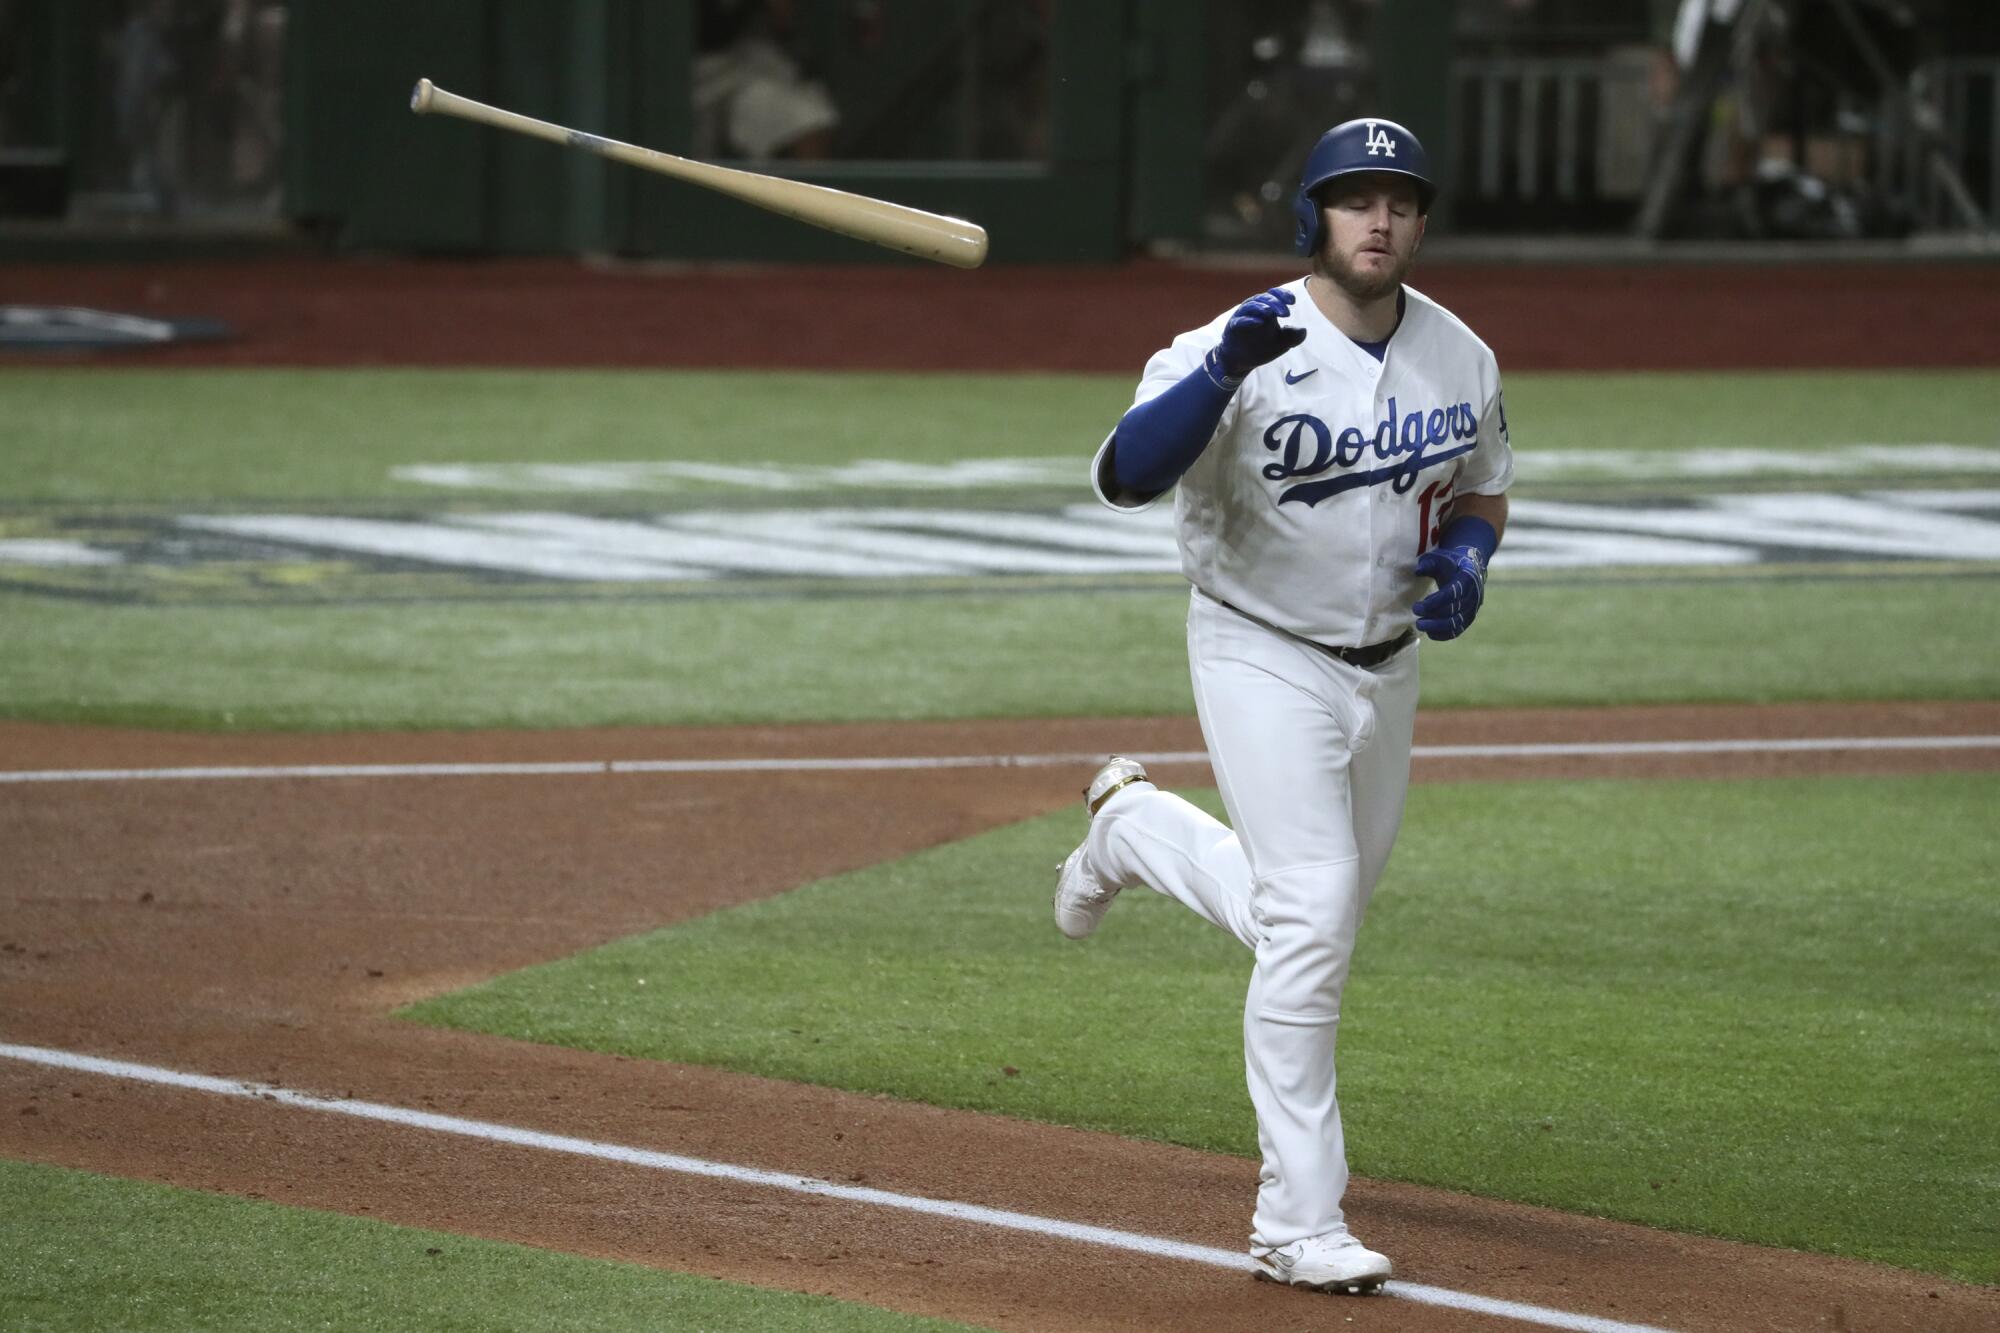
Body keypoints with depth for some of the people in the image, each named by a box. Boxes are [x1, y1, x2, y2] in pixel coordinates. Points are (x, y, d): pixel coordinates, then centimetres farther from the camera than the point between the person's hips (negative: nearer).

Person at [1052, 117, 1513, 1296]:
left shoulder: (1461, 359, -2)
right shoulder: (1251, 349, -20)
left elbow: (1483, 487, 15)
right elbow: (1123, 478, -32)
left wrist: (1466, 555, -8)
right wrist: (1224, 371, -45)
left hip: (1387, 665, 6)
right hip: (1264, 658, -6)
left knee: (1316, 916, 18)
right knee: (1313, 915, -17)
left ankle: (1135, 825, 46)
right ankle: (1300, 1223, -12)